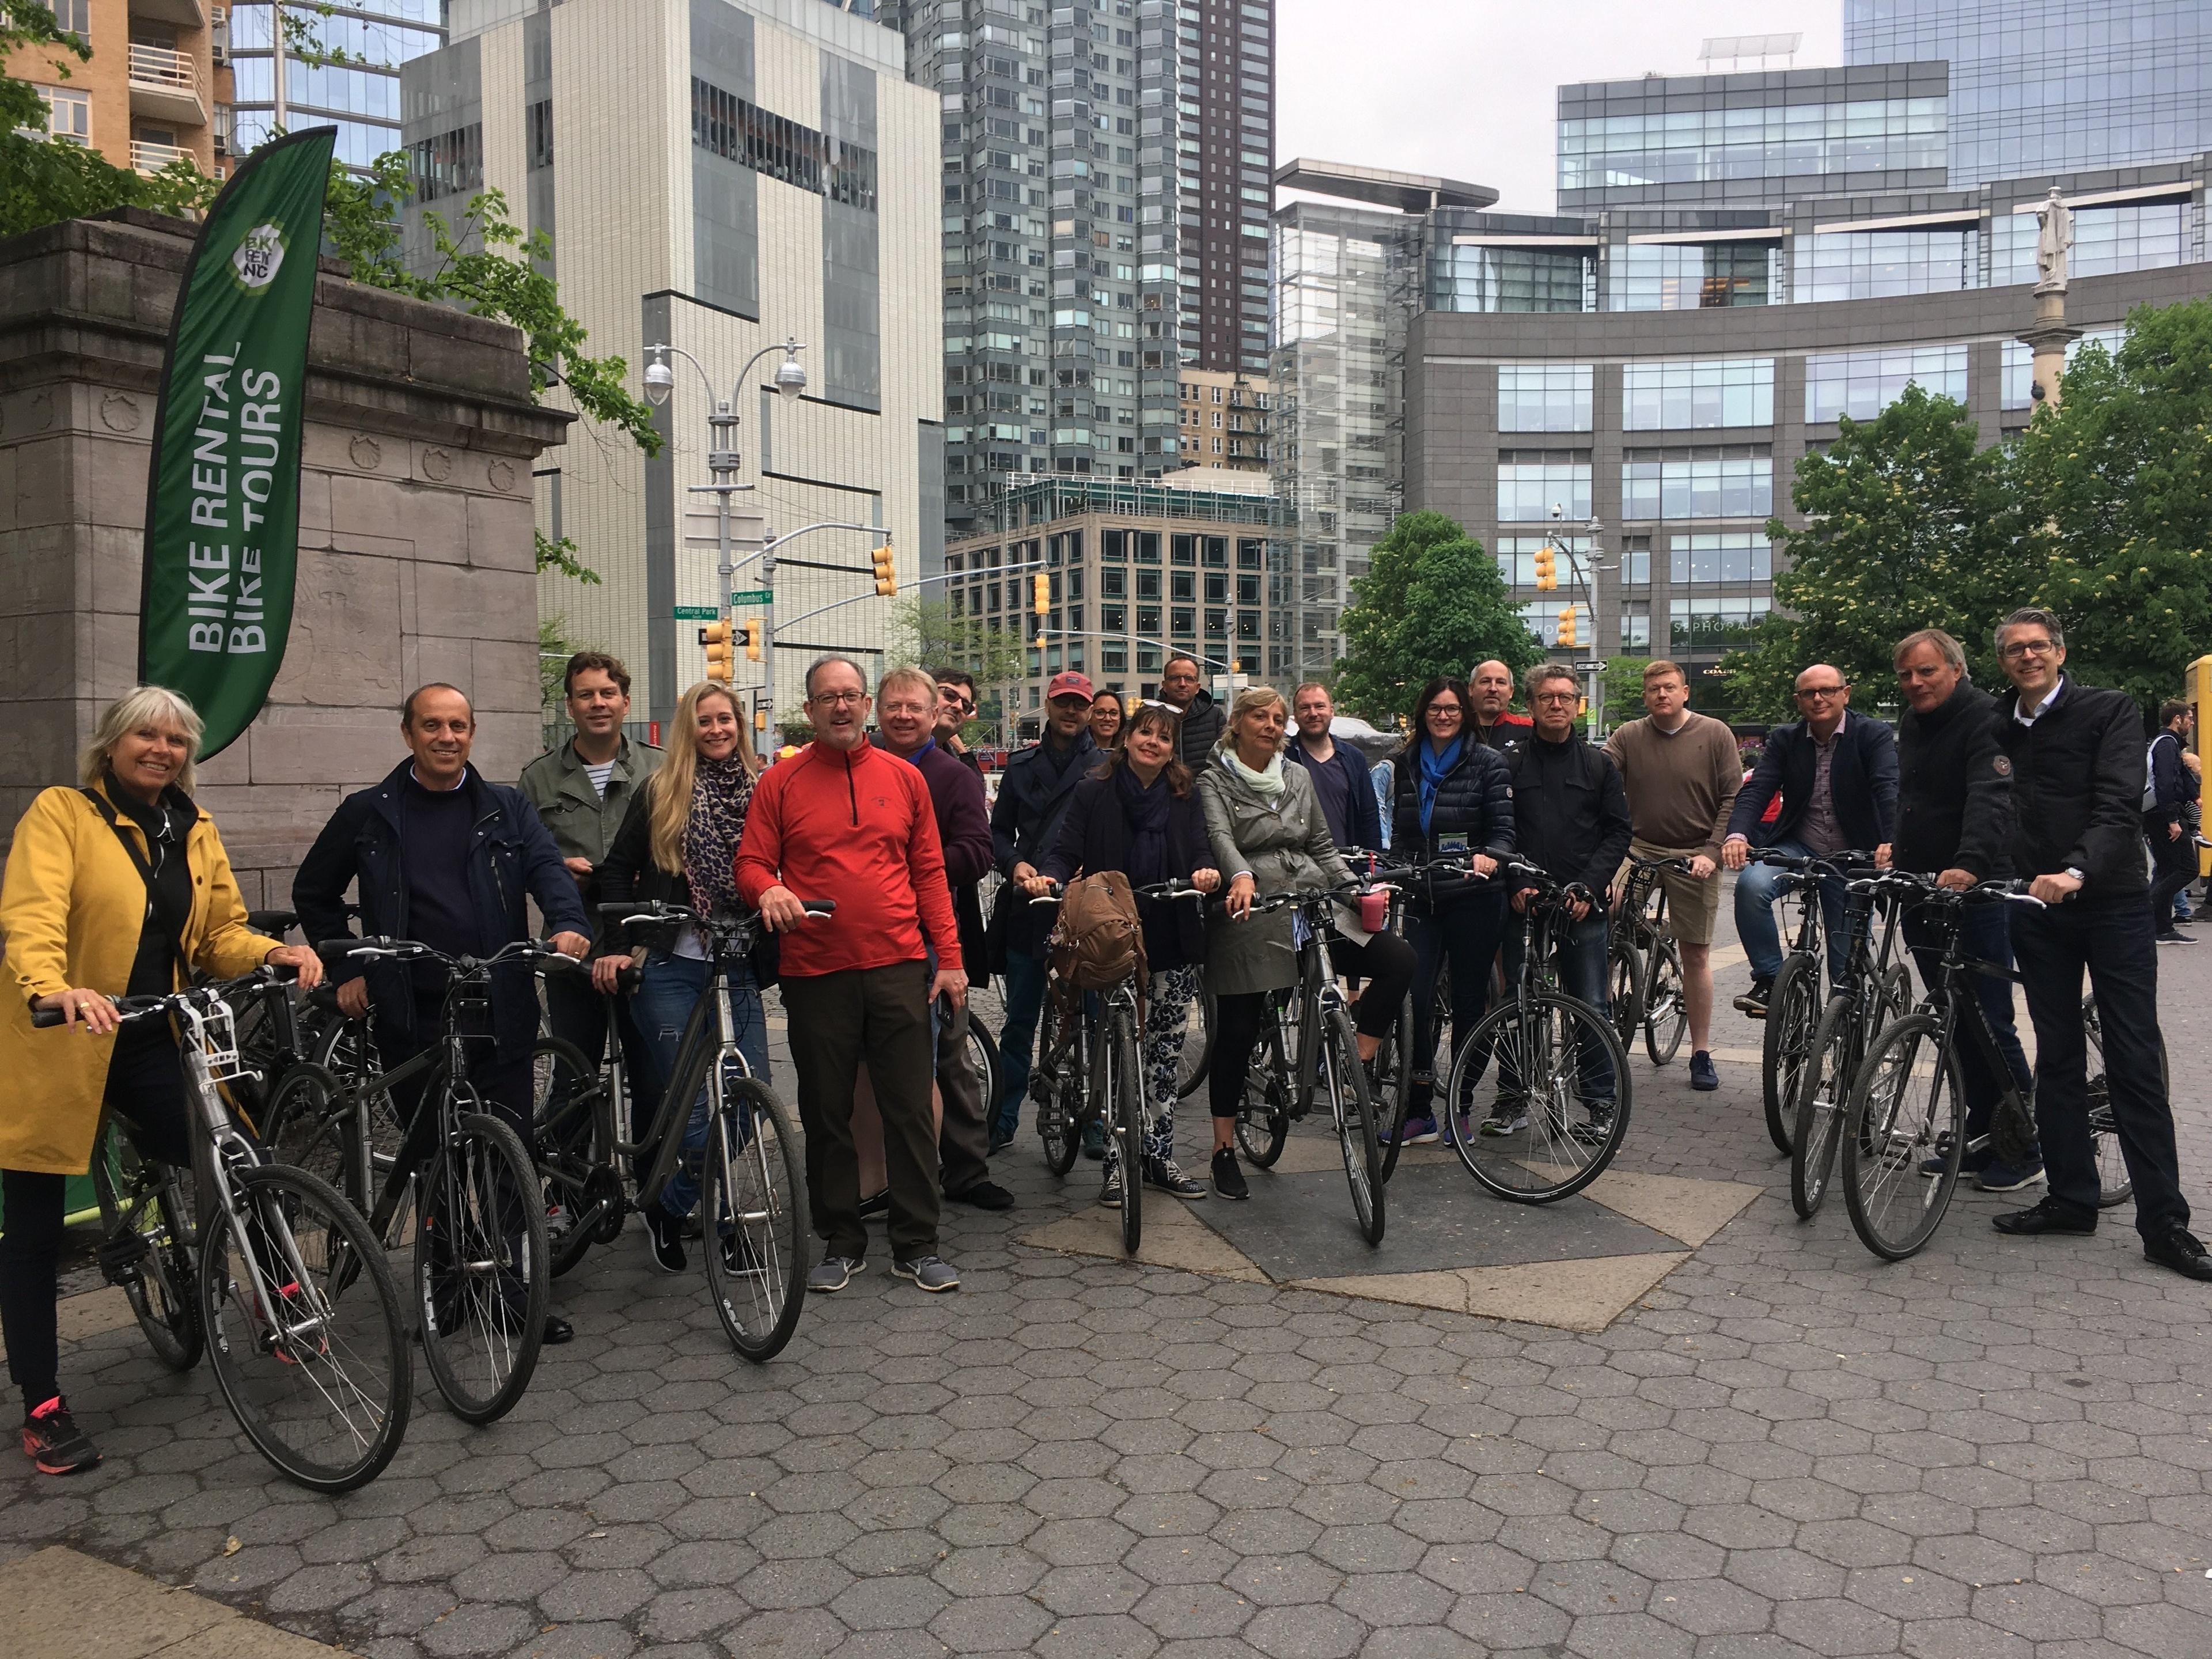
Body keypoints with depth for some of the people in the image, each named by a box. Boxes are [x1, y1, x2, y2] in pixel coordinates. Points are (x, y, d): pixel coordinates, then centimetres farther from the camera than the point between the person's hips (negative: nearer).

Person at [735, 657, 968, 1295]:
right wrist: (768, 890, -21)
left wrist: (949, 957, 4)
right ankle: (841, 1243, 22)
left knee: (910, 1109, 3)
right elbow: (751, 863, 3)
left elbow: (929, 873, 9)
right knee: (827, 1114, 8)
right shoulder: (780, 782, 4)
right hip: (816, 972, 0)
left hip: (899, 966, 1)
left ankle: (917, 1245, 14)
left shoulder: (903, 777, 8)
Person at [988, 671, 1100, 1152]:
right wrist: (1014, 864, -5)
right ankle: (1004, 1120, 18)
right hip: (1028, 911, 3)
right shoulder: (1022, 766, 14)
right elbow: (1000, 829, 14)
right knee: (1019, 1021, 9)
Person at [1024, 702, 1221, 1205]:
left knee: (1165, 1055, 10)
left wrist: (1206, 870, -25)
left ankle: (1158, 1157, 22)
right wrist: (1047, 877, -26)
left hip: (1174, 944, 3)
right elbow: (1066, 852, -5)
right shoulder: (1093, 794, 2)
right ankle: (1118, 1163, 10)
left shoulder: (1185, 799, 9)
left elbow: (1200, 849, -2)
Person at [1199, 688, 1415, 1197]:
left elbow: (1323, 847, 19)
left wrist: (1357, 887, 2)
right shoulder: (1214, 781, 2)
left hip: (1313, 909, 4)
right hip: (1250, 915, -4)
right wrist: (1242, 877, -38)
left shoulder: (1297, 778, 17)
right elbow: (1220, 836, -17)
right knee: (1237, 1031, -1)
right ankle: (1224, 1150, 13)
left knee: (1398, 958, -17)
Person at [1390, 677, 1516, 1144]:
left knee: (1468, 1001, 4)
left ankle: (1460, 1109, 15)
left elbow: (1505, 827, -7)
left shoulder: (1489, 763, 1)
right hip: (1421, 898, 3)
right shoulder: (1406, 765, 14)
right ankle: (1419, 1112, 0)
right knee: (1415, 1000, -8)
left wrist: (1490, 856, -26)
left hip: (1472, 898, -3)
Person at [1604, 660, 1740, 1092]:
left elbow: (1734, 798, -2)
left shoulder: (1715, 734, 0)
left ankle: (1701, 1053, 17)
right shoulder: (1628, 737, 3)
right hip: (1638, 848, 1)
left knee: (1696, 954, 6)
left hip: (1695, 856, -1)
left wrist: (1712, 852, -11)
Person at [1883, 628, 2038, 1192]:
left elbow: (1990, 799, -27)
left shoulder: (1985, 718, -11)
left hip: (1976, 893, -8)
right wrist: (1898, 846, 16)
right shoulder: (1911, 723, 15)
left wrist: (1969, 864, -40)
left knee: (1989, 1025, -4)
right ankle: (1979, 1140, 20)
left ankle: (2024, 1149, 7)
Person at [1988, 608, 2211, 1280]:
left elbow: (2119, 806, -16)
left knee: (2135, 1060, -3)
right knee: (2057, 1056, 8)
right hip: (2037, 908, 4)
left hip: (2111, 903, -4)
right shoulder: (1999, 730, 10)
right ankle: (2070, 1198, 17)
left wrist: (2077, 871, -32)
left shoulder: (2109, 712, -4)